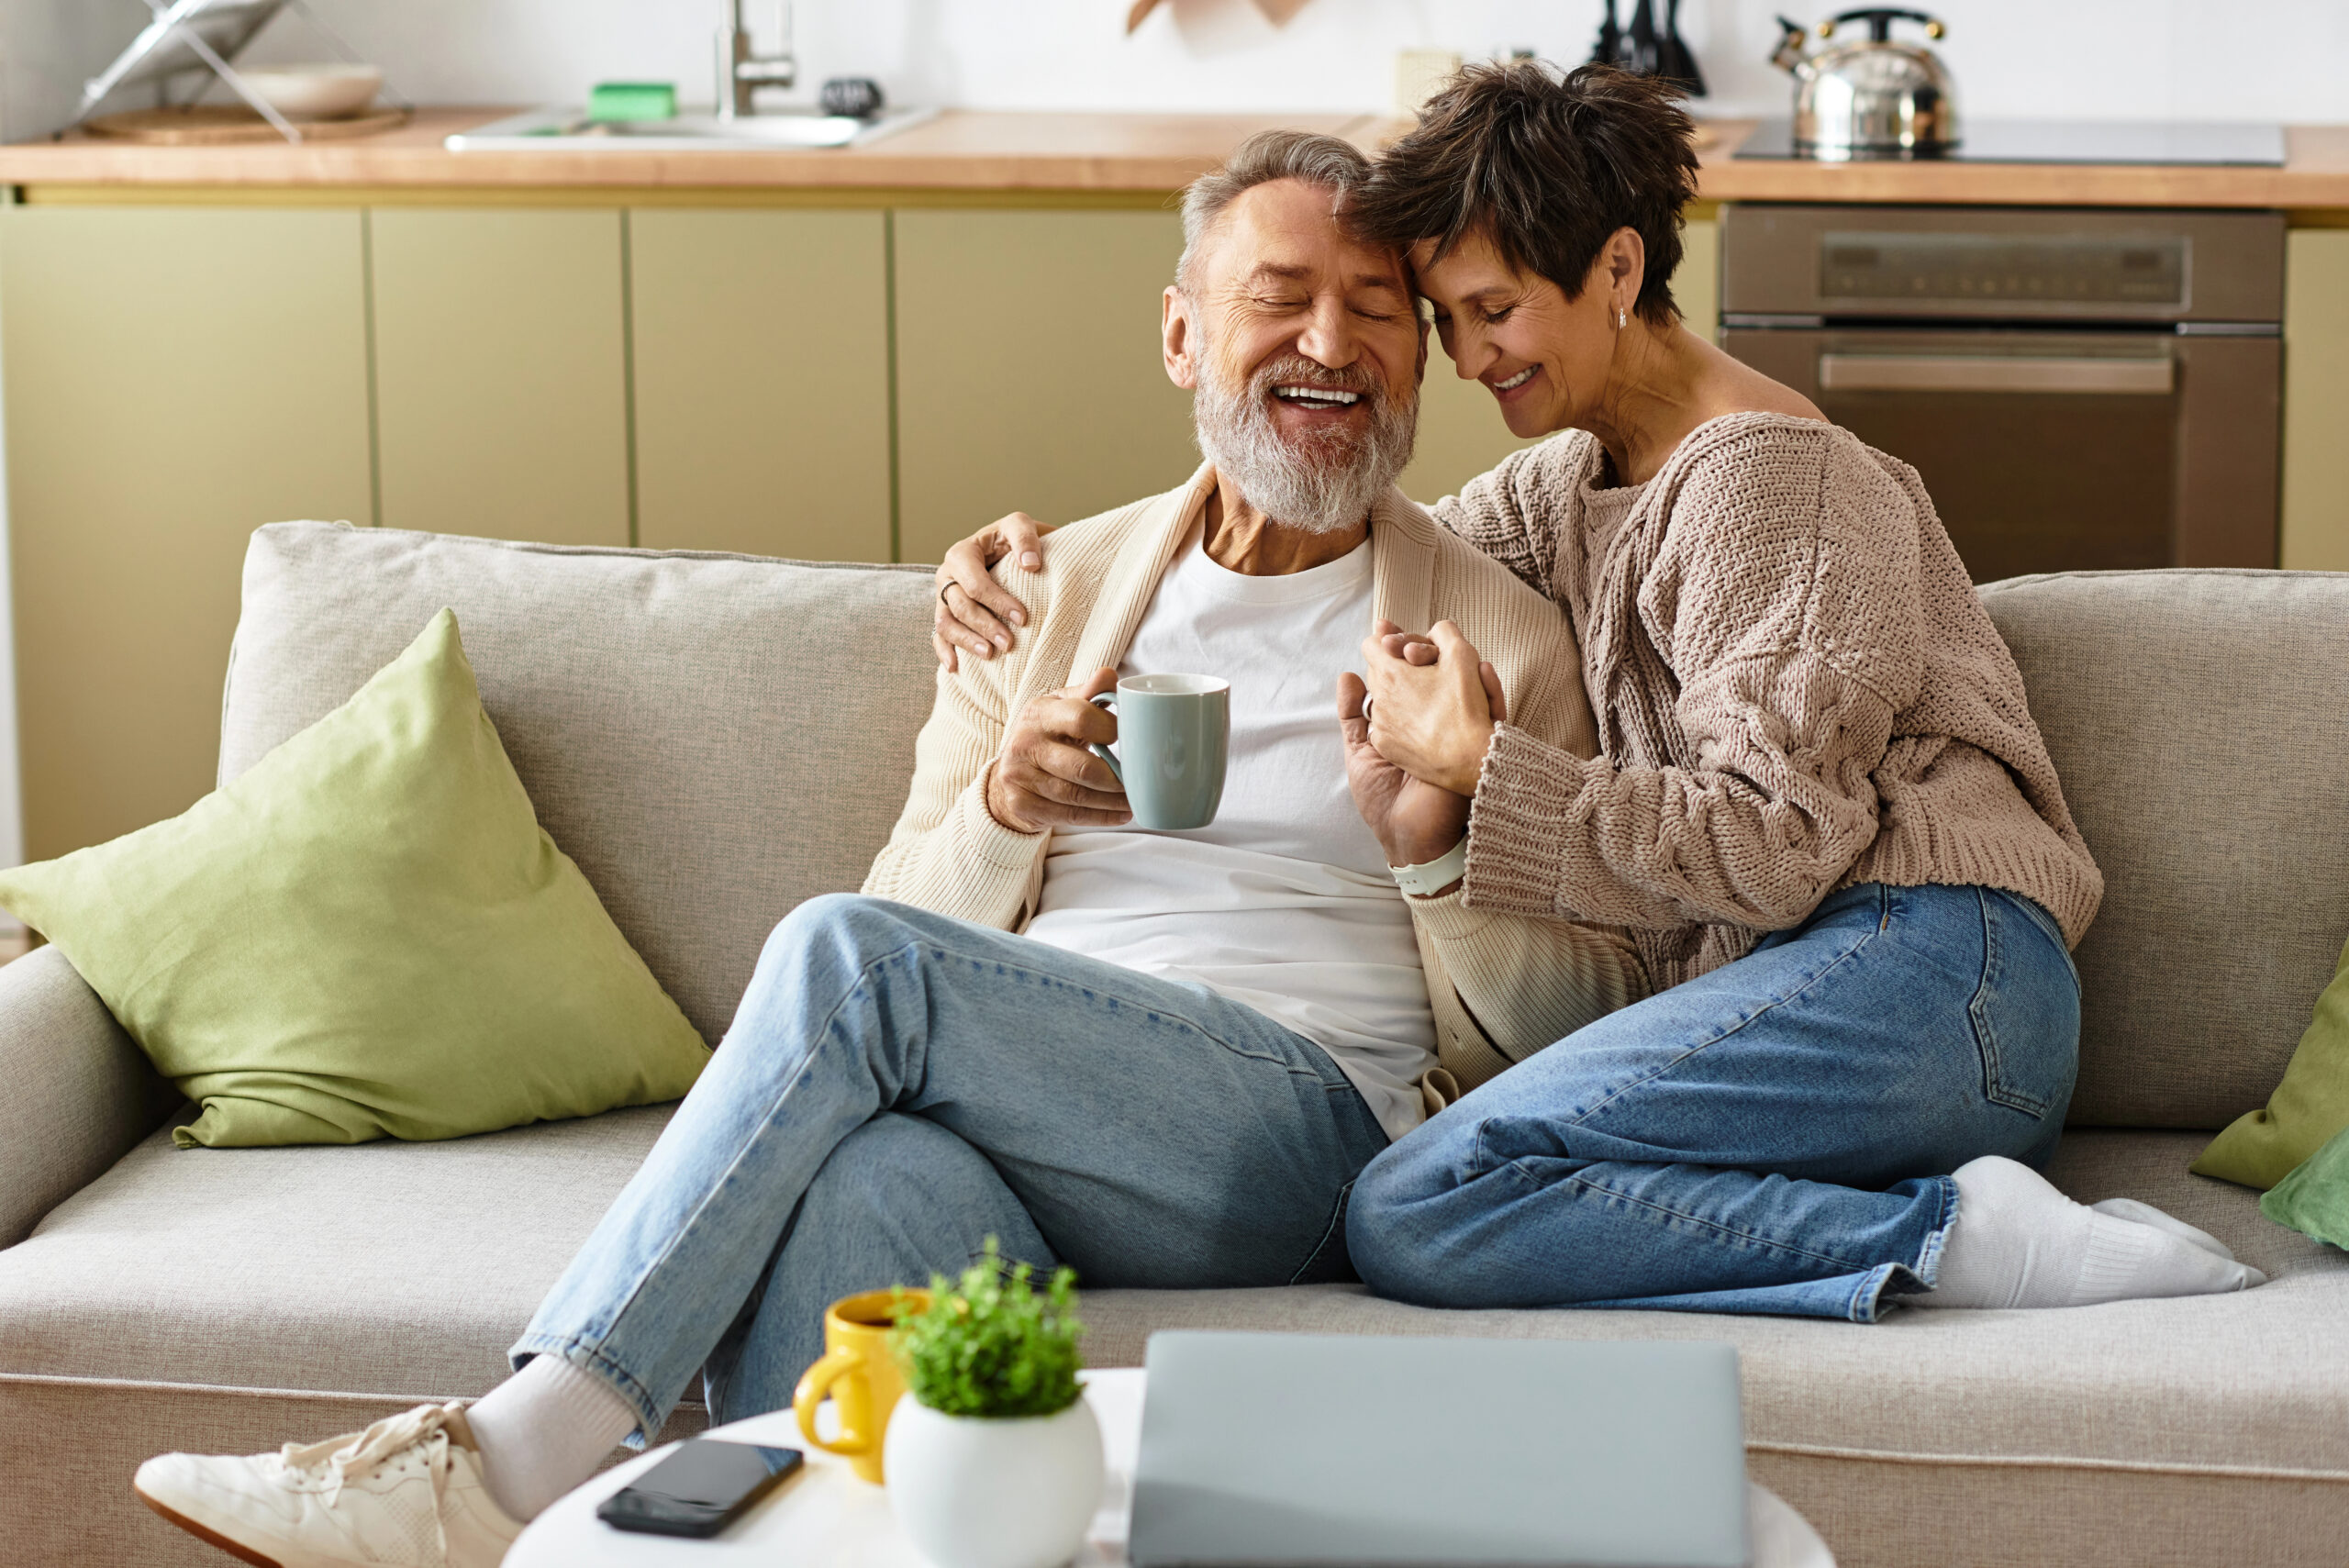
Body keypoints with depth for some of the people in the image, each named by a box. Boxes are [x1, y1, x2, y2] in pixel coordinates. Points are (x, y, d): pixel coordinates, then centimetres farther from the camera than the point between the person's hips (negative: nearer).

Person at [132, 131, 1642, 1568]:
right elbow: (921, 907, 19)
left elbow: (1593, 1020, 9)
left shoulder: (1505, 639, 13)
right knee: (862, 1180, -38)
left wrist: (1436, 846, -9)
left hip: (1312, 1133, -3)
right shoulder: (1049, 596, 22)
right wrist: (1003, 809, -3)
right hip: (1023, 1123, 3)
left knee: (846, 961, -29)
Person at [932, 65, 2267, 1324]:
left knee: (1418, 1210, -24)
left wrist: (1481, 766, -7)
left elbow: (1777, 843, -13)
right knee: (1415, 1217, -18)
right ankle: (1956, 1226, -21)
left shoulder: (1761, 474, -4)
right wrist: (1050, 555, 21)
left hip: (1926, 967, -9)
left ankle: (1956, 1235, -21)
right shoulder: (1573, 480, 24)